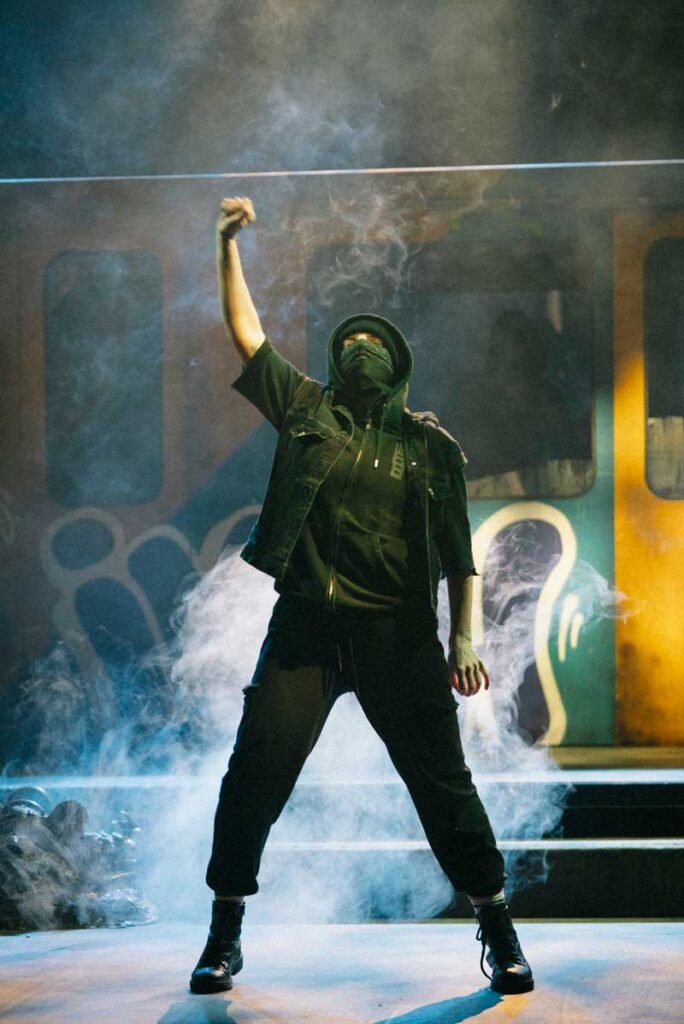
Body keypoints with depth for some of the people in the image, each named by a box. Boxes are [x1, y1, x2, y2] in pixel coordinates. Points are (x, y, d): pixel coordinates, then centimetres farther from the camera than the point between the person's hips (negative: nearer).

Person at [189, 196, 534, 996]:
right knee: (255, 774, -3)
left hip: (398, 634, -1)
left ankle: (499, 934, 15)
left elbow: (459, 553, 8)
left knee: (442, 782, 1)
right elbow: (245, 331, 9)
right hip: (306, 628, 1)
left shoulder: (430, 444, 9)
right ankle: (224, 935, 12)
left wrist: (464, 639, 0)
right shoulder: (306, 411, 12)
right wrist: (227, 243, 5)